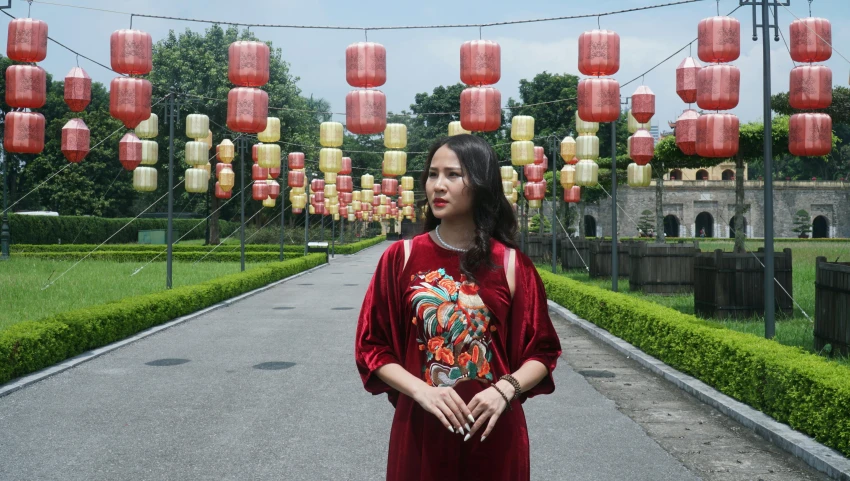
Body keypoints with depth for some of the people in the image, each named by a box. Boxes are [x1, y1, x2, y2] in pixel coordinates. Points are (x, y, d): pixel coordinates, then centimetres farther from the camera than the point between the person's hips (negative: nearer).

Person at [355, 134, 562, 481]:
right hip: (419, 428, 0)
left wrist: (506, 389, -15)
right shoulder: (401, 258, -2)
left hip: (495, 430, 0)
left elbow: (541, 351, 3)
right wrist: (421, 390, -14)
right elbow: (372, 346, 1)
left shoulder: (511, 264, -2)